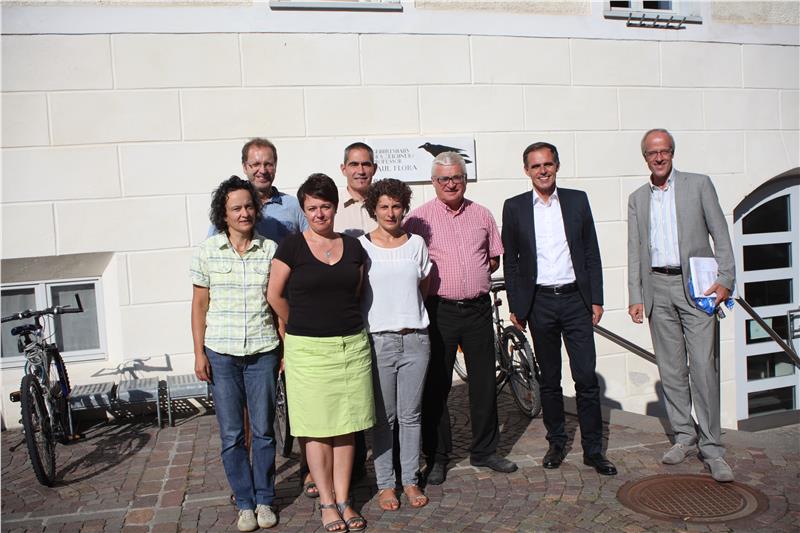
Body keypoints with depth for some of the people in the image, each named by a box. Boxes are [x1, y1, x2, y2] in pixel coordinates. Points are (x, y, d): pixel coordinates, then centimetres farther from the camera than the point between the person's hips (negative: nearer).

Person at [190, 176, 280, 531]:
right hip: (221, 354, 0)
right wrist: (199, 354, 0)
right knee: (231, 434, 8)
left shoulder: (270, 250, 1)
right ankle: (245, 503, 24)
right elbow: (199, 305, 4)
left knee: (263, 431, 8)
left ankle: (265, 500, 25)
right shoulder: (207, 251, 0)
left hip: (263, 352, 0)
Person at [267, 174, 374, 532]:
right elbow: (274, 295, 2)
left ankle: (343, 499, 22)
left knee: (345, 426, 9)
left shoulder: (353, 247, 7)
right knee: (317, 429, 4)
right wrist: (302, 328, 10)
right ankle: (327, 503, 19)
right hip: (308, 349, -3)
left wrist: (344, 324, 11)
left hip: (352, 345, 3)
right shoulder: (291, 247, -4)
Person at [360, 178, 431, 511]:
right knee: (383, 417, 4)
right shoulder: (362, 246, 0)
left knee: (410, 415, 8)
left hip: (415, 339, 2)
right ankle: (385, 484, 17)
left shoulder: (416, 244, 8)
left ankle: (410, 480, 21)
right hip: (378, 339, -2)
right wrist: (385, 312, 1)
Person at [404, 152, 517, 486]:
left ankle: (484, 450, 27)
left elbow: (494, 259, 18)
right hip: (439, 311, -3)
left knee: (484, 382, 10)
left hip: (478, 308, 4)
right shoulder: (419, 218, -3)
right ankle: (437, 457, 18)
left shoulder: (481, 214, 9)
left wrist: (475, 275, 4)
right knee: (436, 386, 4)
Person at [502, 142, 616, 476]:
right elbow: (510, 261, 5)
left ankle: (593, 449, 11)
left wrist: (596, 299, 2)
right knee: (549, 379, 10)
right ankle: (556, 442, 25)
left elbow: (591, 253, 7)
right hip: (540, 302, 0)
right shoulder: (514, 207, 3)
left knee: (587, 377, -1)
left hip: (575, 299, 0)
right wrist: (515, 306, 2)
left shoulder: (577, 200, 5)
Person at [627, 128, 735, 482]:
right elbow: (635, 251, 11)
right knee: (670, 369, 7)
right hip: (657, 288, 3)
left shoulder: (699, 184, 5)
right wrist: (635, 297, 4)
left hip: (696, 285, -3)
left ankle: (711, 447, 0)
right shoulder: (637, 199, 13)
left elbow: (721, 235, 2)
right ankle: (685, 436, 20)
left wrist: (725, 280, -9)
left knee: (703, 366, -9)